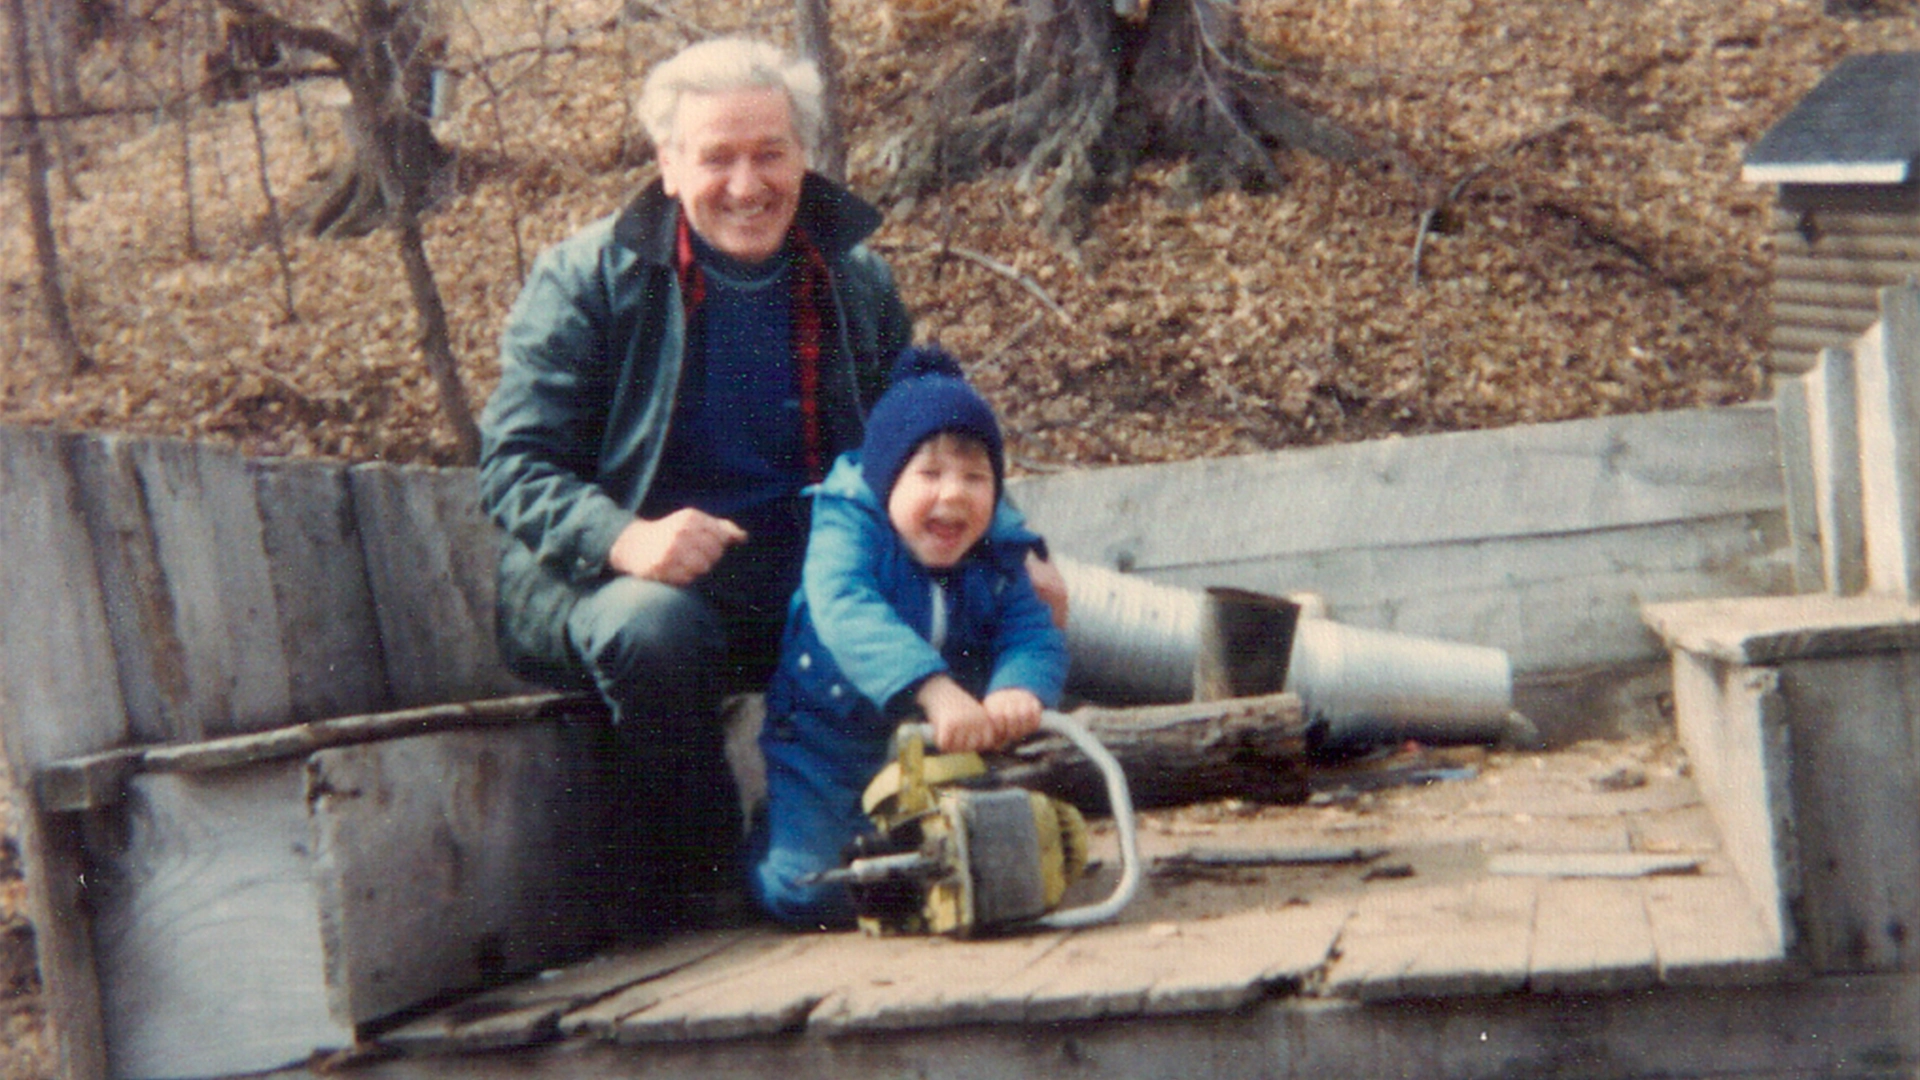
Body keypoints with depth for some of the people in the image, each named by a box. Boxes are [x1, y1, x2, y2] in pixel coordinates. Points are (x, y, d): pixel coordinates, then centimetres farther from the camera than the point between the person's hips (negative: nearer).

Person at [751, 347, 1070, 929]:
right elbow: (846, 612, -40)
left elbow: (1035, 635, -16)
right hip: (829, 748, -4)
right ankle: (769, 837, 23)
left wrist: (1018, 690, -41)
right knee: (809, 890, -14)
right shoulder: (846, 532, -21)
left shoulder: (995, 559, -5)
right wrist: (935, 690, -53)